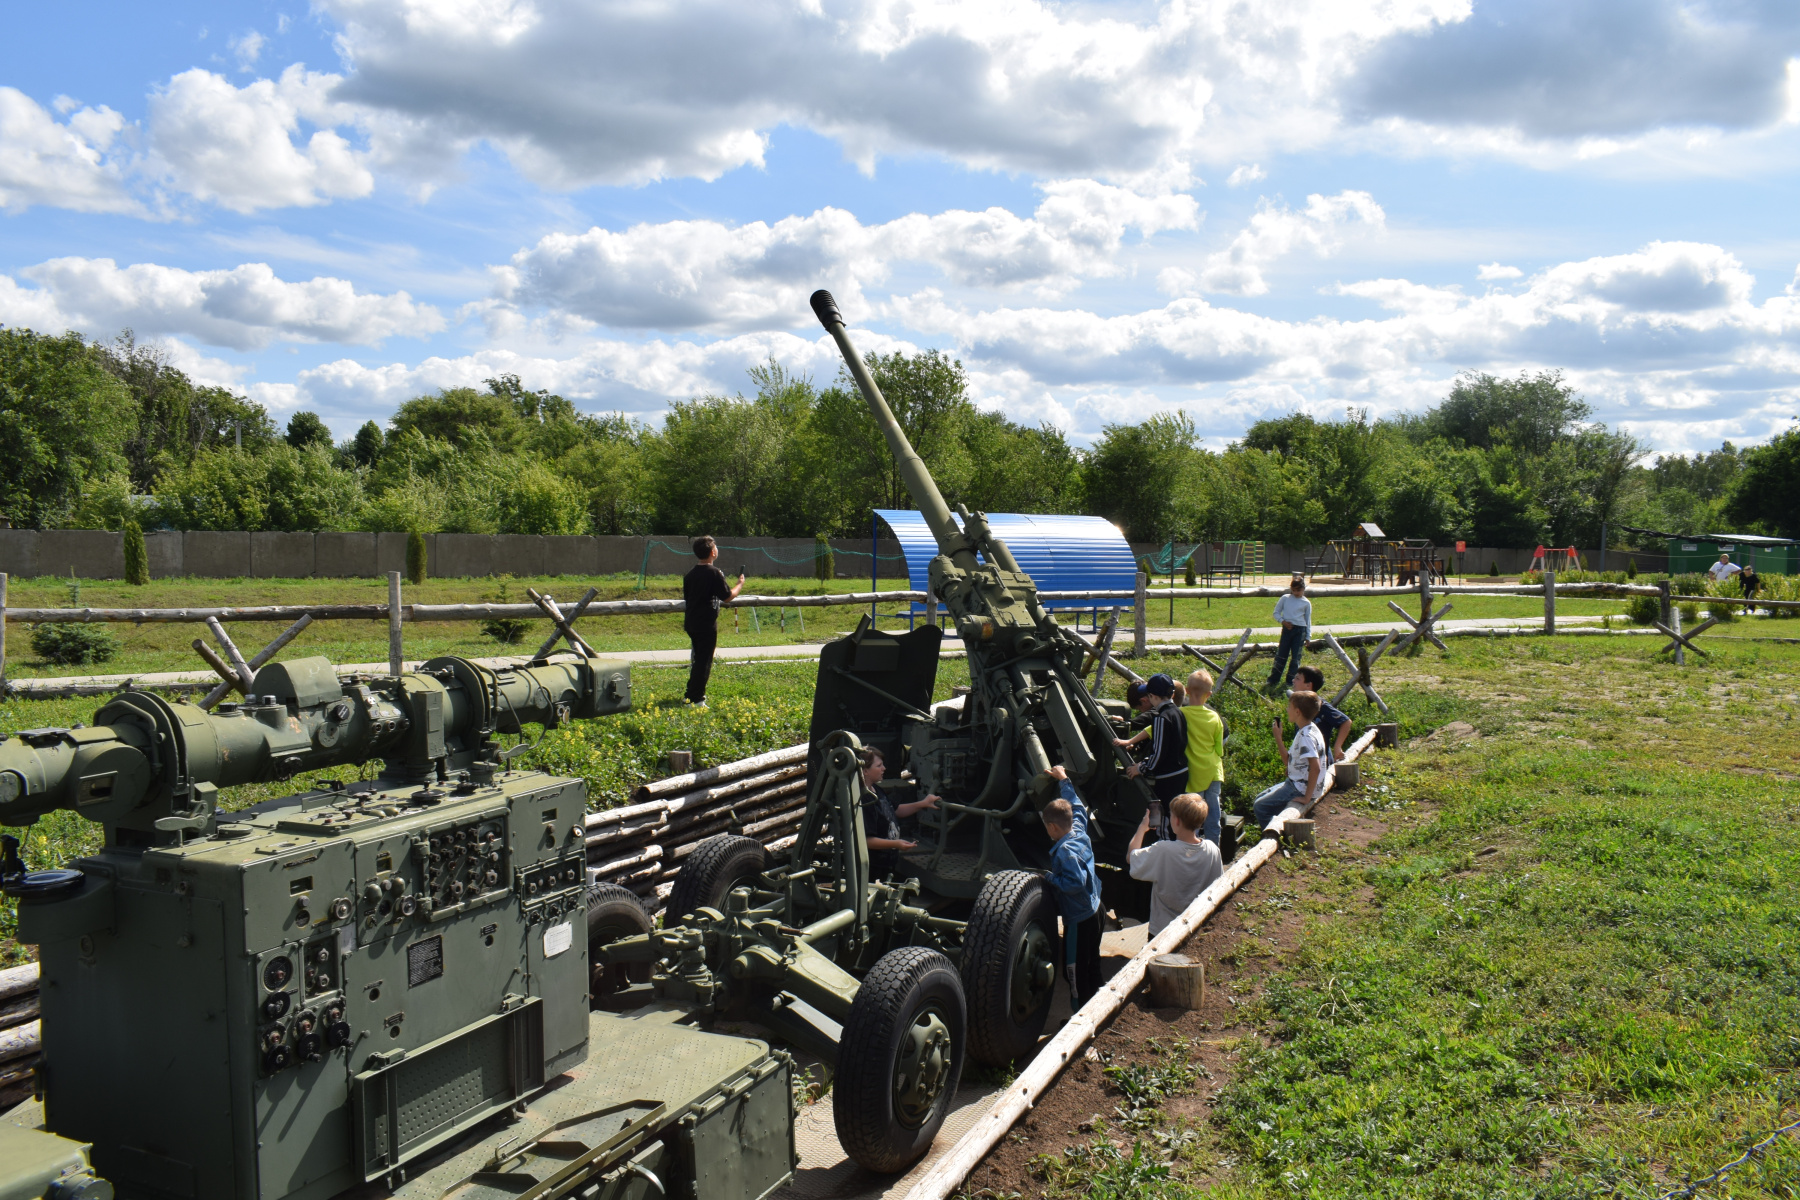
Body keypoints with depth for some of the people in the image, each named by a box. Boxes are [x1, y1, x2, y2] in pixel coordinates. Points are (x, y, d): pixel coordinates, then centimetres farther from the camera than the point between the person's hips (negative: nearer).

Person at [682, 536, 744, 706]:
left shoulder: (690, 575, 8)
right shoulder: (715, 573, -14)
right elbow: (727, 597, -11)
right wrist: (740, 585, 5)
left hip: (691, 622, 8)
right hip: (706, 623, -8)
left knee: (697, 658, 20)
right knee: (704, 660, -2)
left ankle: (692, 693, 28)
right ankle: (695, 699, -2)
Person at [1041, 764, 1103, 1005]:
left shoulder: (1065, 852, -27)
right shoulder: (1080, 831, -2)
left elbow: (1076, 882, -33)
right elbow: (1078, 807, 16)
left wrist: (1051, 879, -21)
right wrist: (1064, 781, 23)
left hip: (1078, 918, -10)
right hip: (1094, 910, 10)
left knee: (1075, 971, 1)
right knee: (1092, 964, 24)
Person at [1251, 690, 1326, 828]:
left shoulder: (1307, 736, -24)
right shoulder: (1304, 731, 8)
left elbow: (1315, 768, -32)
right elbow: (1289, 759, 14)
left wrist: (1307, 796, -28)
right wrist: (1278, 737, 5)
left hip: (1300, 789, -10)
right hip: (1295, 783, 10)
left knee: (1261, 807, -7)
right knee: (1260, 799, 20)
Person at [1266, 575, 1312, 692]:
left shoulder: (1306, 603, 4)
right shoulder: (1285, 598, 4)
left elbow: (1308, 620, 9)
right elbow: (1276, 612, 9)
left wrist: (1308, 636, 6)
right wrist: (1283, 621, -9)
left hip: (1300, 630, -1)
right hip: (1287, 628, 1)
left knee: (1295, 657, 1)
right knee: (1281, 655, 3)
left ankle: (1290, 681, 10)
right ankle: (1273, 680, 10)